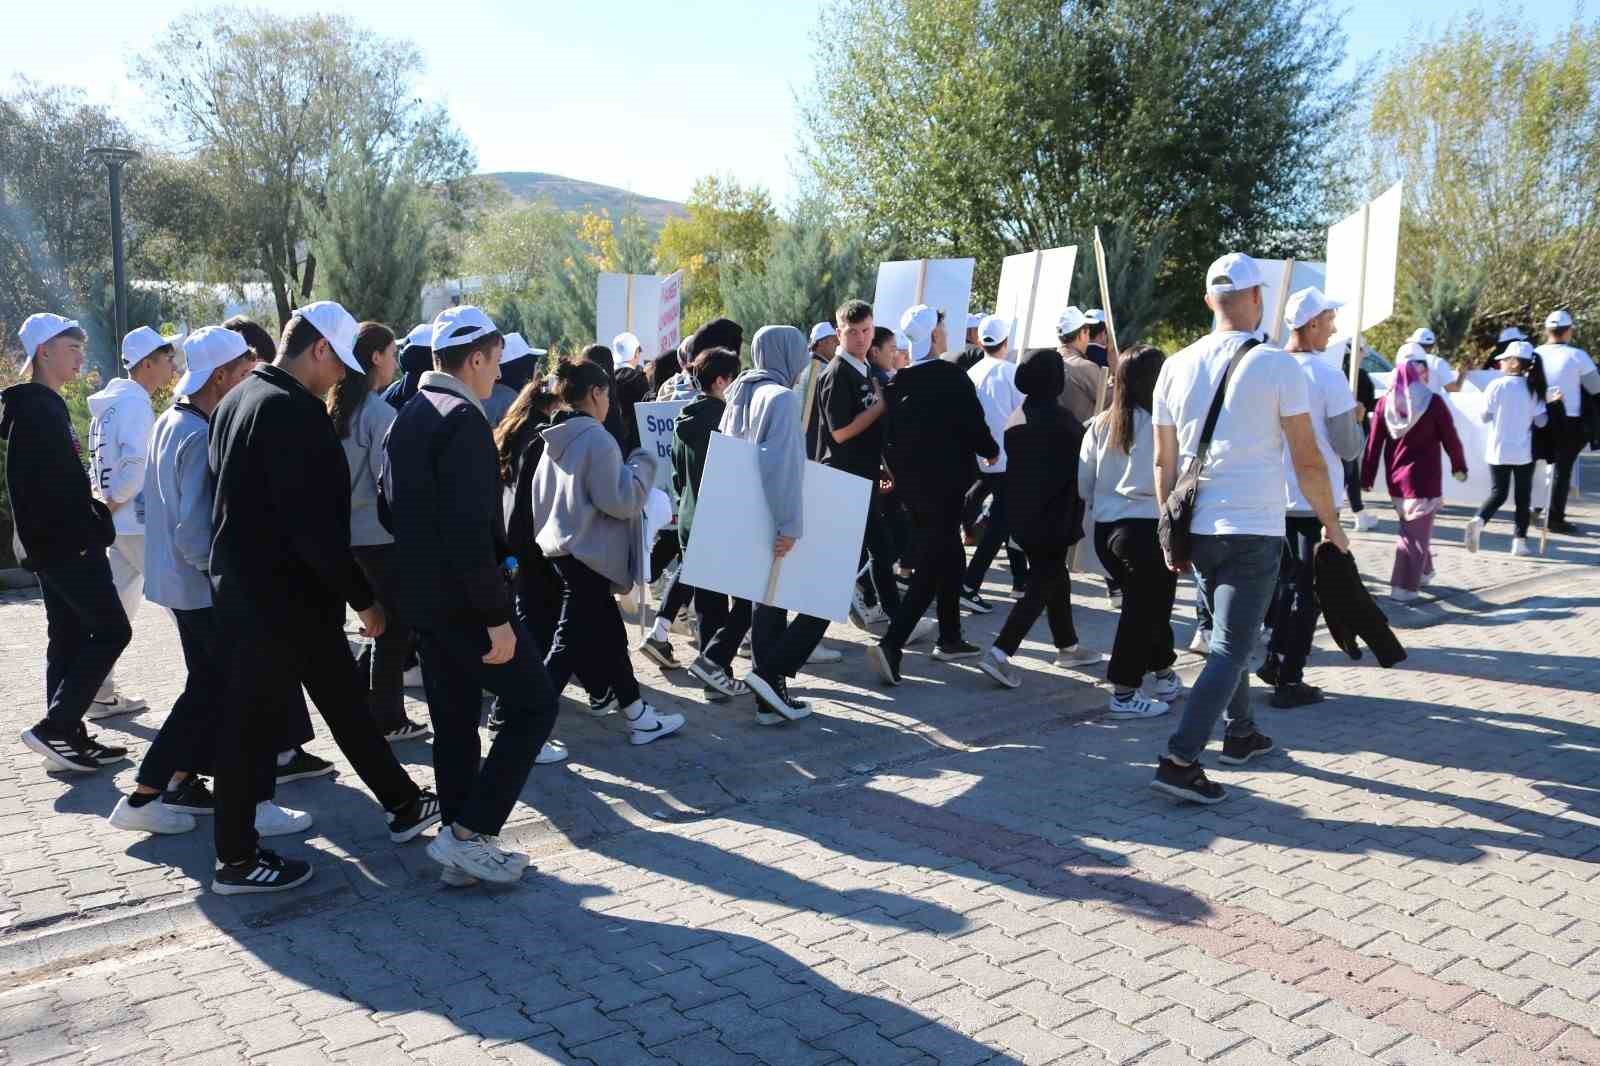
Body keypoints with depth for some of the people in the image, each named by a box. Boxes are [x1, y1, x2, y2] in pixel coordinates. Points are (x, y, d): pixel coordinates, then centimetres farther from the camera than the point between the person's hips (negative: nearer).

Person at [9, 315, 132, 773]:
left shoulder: (44, 405, 16)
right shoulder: (35, 408, -14)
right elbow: (35, 482, -21)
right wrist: (85, 531, -21)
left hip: (55, 543, 10)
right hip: (65, 542, -10)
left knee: (69, 638, 11)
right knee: (111, 630, -6)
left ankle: (70, 736, 15)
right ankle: (53, 727, -6)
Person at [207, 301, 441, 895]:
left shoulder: (240, 399, 12)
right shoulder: (294, 410, -20)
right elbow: (315, 521, -24)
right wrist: (363, 596, -16)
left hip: (245, 582, 10)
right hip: (281, 594, -10)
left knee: (343, 701, 16)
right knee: (254, 721, 1)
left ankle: (402, 804, 28)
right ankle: (236, 860, 14)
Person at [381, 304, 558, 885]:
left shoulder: (408, 416, 13)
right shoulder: (463, 419, -18)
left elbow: (391, 509, 19)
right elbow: (470, 529, -25)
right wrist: (497, 617, -22)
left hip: (420, 596, 10)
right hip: (462, 600, -9)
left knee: (454, 722, 15)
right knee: (534, 704, 0)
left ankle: (459, 847, 22)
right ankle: (468, 833, 0)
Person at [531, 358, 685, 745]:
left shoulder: (557, 439, 10)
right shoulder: (596, 438, -18)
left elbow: (541, 495, 16)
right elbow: (620, 499, -20)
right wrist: (643, 463, -7)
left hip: (565, 546, 10)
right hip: (588, 552, -10)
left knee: (609, 634, 17)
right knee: (572, 642, -5)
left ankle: (638, 715, 26)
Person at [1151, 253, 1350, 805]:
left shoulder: (1177, 366, 4)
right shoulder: (1276, 365, -8)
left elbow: (1164, 461, 9)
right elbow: (1307, 460, -6)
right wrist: (1332, 526, 6)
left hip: (1196, 530, 5)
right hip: (1253, 531, -5)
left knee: (1228, 636, 23)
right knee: (1230, 649, -3)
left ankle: (1240, 733, 34)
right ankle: (1179, 760, -10)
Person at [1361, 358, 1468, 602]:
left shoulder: (1385, 402, -1)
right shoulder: (1433, 402, -10)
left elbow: (1374, 443, 0)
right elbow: (1451, 439, -4)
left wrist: (1367, 477, 5)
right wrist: (1459, 466, 11)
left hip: (1396, 480, 5)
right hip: (1424, 479, -5)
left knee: (1412, 528, 23)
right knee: (1417, 532, 1)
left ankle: (1423, 571, 35)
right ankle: (1405, 587, -4)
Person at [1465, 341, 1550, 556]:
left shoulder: (1496, 386, -9)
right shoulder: (1533, 389, -3)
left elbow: (1485, 417, -4)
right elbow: (1540, 421, -5)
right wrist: (1551, 404, 10)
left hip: (1498, 451, 0)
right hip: (1523, 452, 1)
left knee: (1498, 493, 8)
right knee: (1523, 497, 11)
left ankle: (1479, 519, -19)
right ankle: (1520, 541, 9)